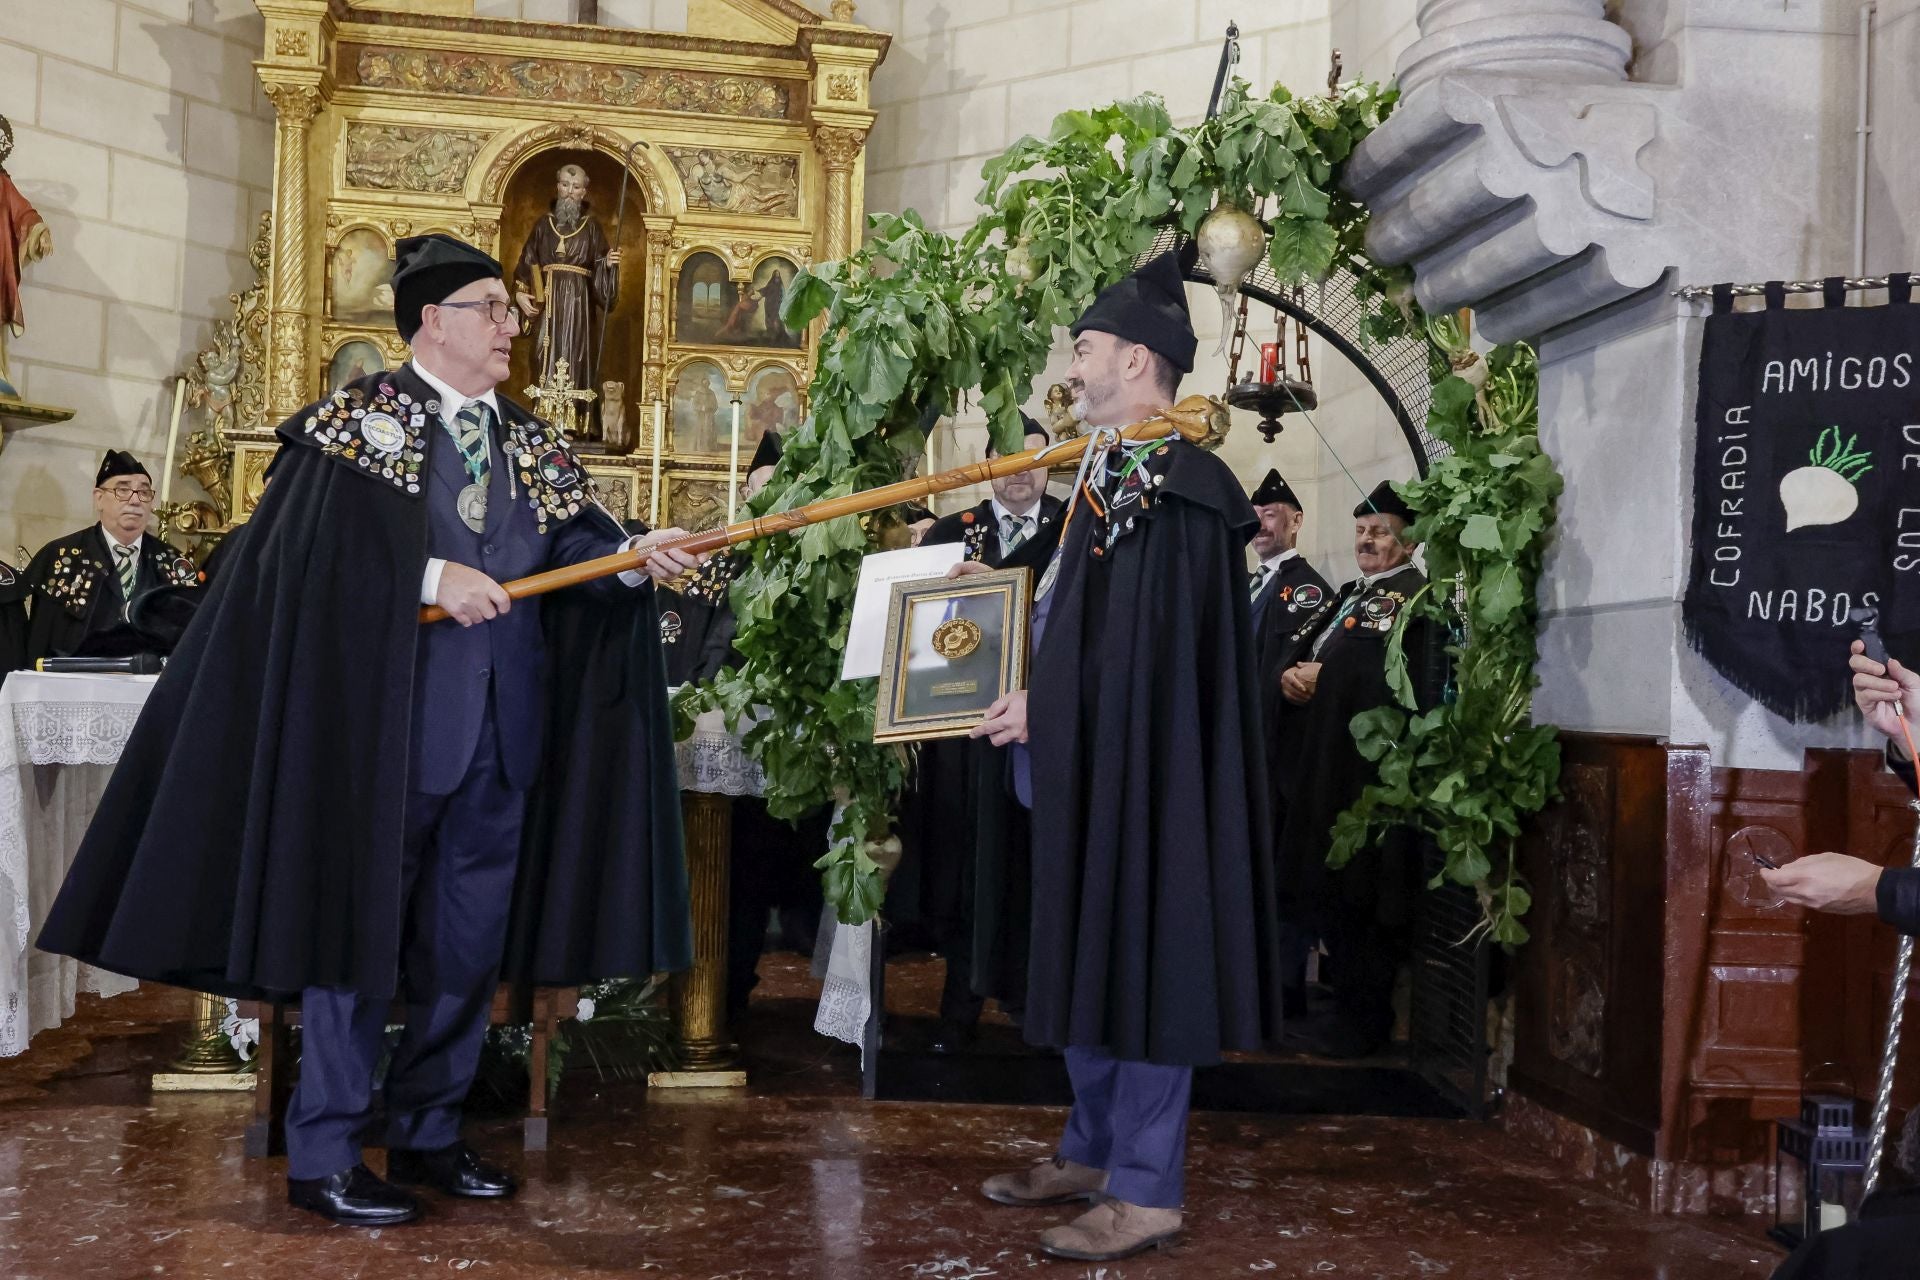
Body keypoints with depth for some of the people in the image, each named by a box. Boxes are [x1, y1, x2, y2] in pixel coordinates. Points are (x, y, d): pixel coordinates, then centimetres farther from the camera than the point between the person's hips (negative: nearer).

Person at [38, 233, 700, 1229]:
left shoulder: (532, 445, 13)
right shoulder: (360, 420, -3)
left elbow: (576, 544, 1)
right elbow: (314, 547, -13)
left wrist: (634, 555, -19)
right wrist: (431, 576, -21)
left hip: (501, 727, 6)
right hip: (389, 719, -6)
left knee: (468, 940, 10)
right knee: (361, 928, 0)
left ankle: (428, 1134, 23)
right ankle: (321, 1156, 9)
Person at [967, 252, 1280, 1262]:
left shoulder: (1169, 475, -16)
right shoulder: (1119, 468, 15)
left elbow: (1153, 636, -22)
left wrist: (1044, 703, -16)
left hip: (1143, 761, -10)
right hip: (1092, 756, 10)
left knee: (1138, 951, -4)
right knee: (1089, 951, 15)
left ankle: (1147, 1189, 5)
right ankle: (1094, 1150, 27)